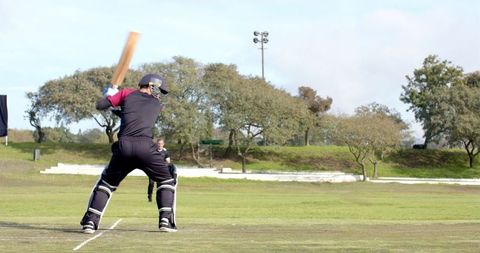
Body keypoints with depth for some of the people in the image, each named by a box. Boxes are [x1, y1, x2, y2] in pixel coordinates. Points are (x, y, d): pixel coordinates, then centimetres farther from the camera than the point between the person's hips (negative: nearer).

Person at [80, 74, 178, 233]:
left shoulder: (127, 94, 19)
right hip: (145, 146, -2)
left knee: (107, 183, 19)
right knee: (167, 181, 17)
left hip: (123, 146, 2)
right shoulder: (157, 105, 21)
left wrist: (110, 95, 36)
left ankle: (90, 221, 8)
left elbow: (100, 105, 16)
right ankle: (165, 220, 4)